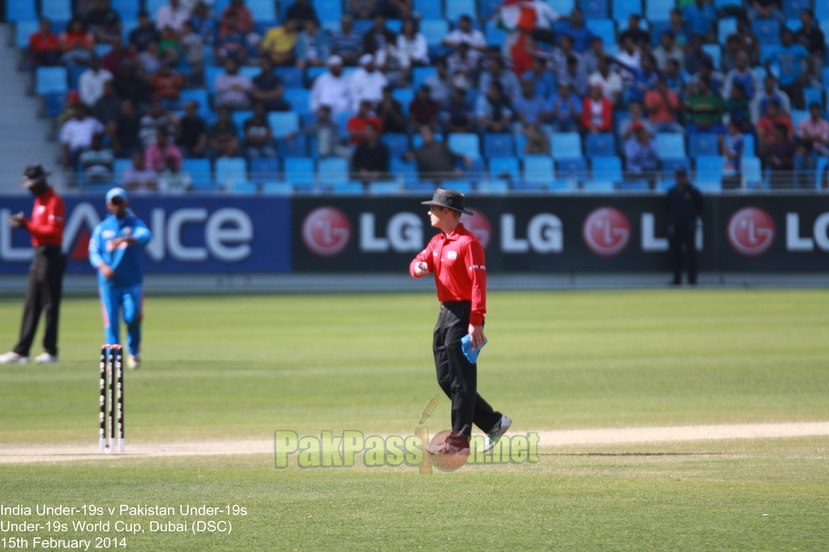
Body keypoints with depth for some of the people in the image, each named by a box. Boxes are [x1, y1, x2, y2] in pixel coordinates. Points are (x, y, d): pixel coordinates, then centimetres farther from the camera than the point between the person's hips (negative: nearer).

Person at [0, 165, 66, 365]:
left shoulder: (54, 201, -12)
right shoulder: (39, 201, 17)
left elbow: (54, 231, -19)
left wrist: (28, 225, -22)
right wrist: (24, 223, 2)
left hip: (51, 256, -10)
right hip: (38, 256, 10)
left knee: (50, 305, -5)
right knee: (31, 305, 7)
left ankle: (51, 351, 0)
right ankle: (21, 351, 7)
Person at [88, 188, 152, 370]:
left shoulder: (134, 223, 5)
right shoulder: (102, 228, 9)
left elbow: (146, 235, -17)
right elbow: (93, 252, 2)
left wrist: (126, 239, -37)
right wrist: (102, 266, -20)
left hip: (131, 281, -1)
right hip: (109, 282, 1)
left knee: (132, 317, -6)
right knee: (111, 320, -4)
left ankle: (134, 352, 18)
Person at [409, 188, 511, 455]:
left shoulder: (468, 243, -14)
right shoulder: (437, 242, 14)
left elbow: (478, 283, -18)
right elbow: (420, 262, 9)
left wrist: (476, 322, -24)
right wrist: (418, 268, -17)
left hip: (464, 314, -10)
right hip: (446, 312, 10)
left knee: (461, 378, -6)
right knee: (446, 379, 11)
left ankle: (459, 439, -3)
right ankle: (493, 422, 18)